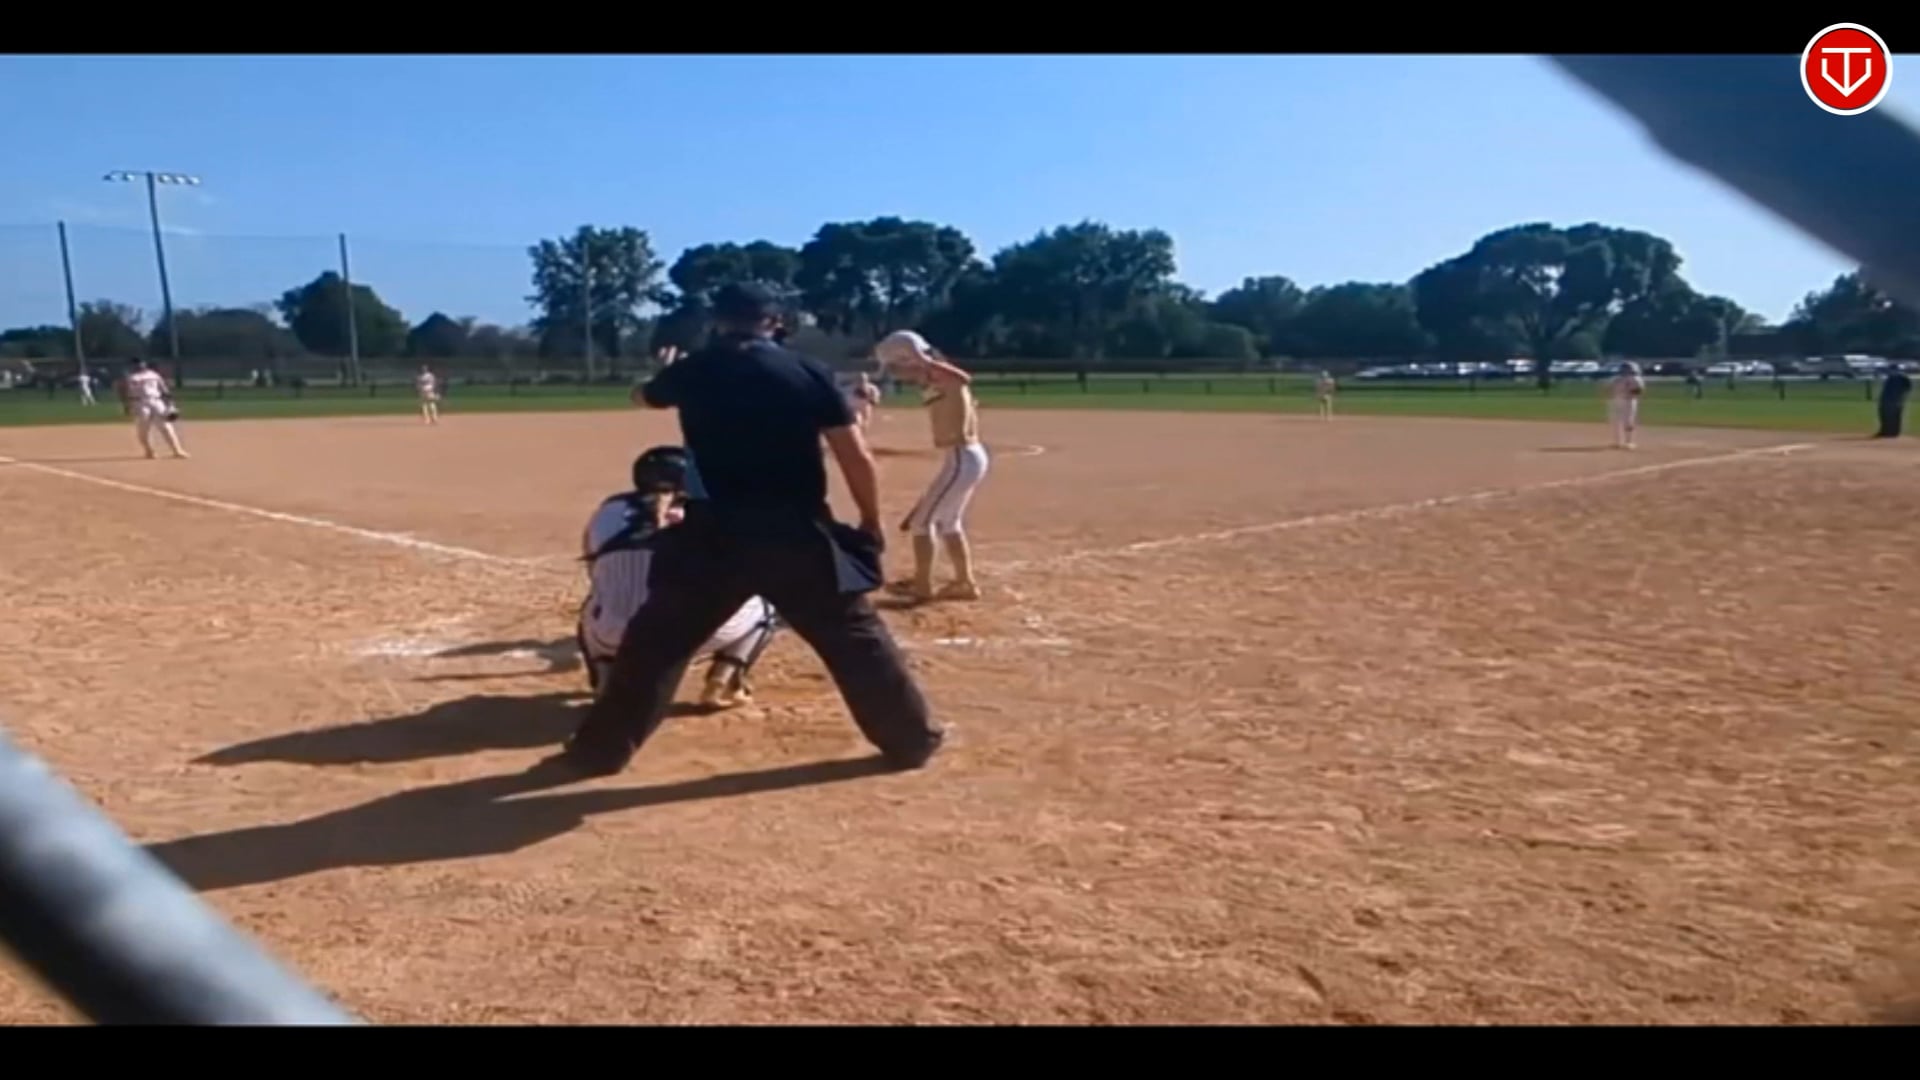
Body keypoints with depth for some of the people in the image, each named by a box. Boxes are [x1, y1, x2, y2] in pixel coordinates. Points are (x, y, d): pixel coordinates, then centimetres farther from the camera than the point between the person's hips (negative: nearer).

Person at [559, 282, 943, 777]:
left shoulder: (693, 371, 7)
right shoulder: (809, 372, 1)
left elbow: (644, 397, 30)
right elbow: (857, 458, -4)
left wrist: (666, 373, 52)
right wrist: (870, 525, 8)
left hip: (714, 534, 1)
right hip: (797, 533, 0)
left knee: (655, 640, 14)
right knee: (855, 637, 13)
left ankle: (600, 749, 19)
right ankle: (914, 738, 21)